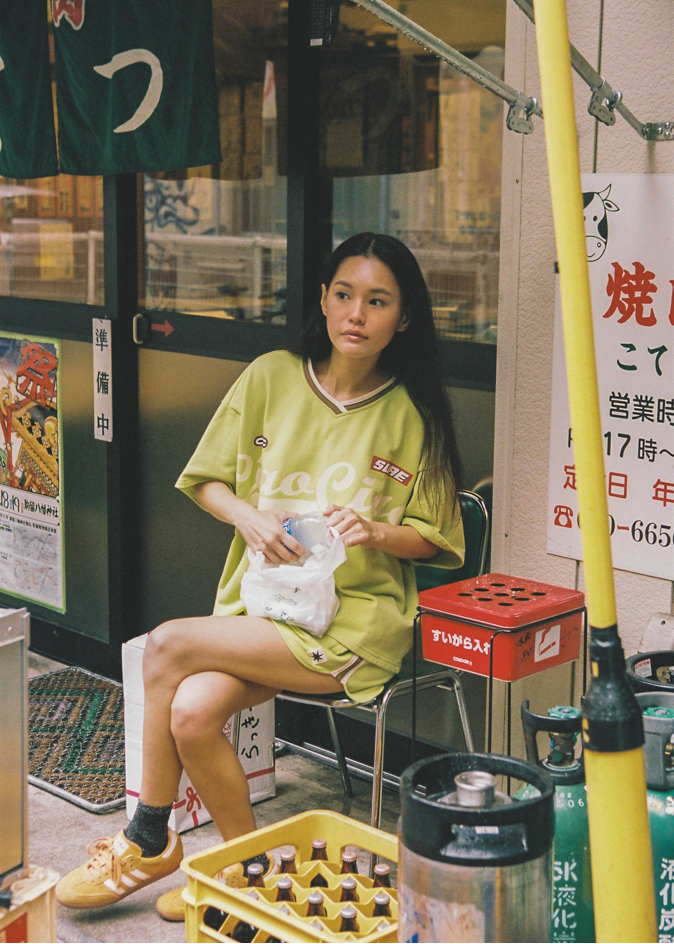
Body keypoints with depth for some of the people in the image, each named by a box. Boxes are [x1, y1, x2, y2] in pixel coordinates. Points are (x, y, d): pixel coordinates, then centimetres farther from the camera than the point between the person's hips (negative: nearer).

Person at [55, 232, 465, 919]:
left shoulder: (412, 415, -1)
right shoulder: (271, 379, 4)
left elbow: (433, 538, 5)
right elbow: (206, 480, 12)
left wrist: (376, 533, -15)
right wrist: (248, 517, -9)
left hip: (355, 617, -3)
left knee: (169, 646, -22)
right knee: (191, 711, -26)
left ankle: (149, 841, -2)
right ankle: (248, 865, -1)